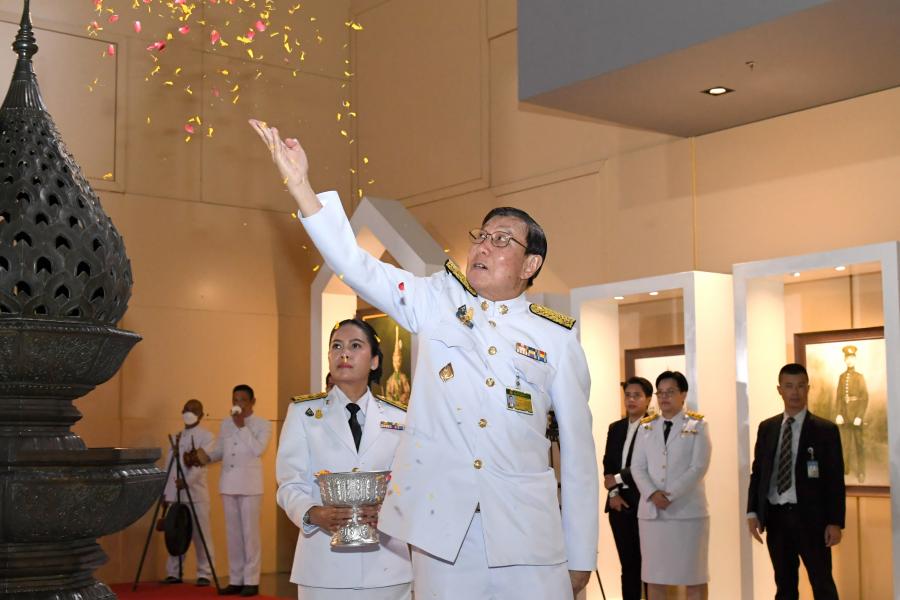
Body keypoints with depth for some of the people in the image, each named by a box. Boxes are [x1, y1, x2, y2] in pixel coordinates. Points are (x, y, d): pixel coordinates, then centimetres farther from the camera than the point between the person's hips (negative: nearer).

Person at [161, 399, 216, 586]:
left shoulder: (206, 436, 1)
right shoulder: (176, 436, 16)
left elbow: (202, 463, -13)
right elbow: (169, 466, 13)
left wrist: (187, 481, -26)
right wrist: (166, 493, 6)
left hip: (196, 494, -4)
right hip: (176, 495, 4)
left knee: (201, 535, -3)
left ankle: (204, 574, 1)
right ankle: (174, 573, 13)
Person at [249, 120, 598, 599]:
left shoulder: (557, 338, 4)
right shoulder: (436, 302, 7)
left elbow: (577, 448, 5)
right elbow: (357, 267, -3)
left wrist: (580, 556, 5)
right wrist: (298, 182, -13)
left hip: (527, 528, 0)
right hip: (440, 520, 1)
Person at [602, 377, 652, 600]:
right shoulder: (615, 428, 15)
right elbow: (607, 463, 11)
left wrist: (618, 478, -9)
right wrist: (613, 492, -4)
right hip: (620, 503, 6)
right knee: (628, 563, 9)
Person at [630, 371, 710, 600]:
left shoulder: (698, 425, 3)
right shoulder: (646, 427, 13)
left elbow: (699, 467, -7)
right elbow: (638, 467, 6)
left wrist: (670, 495, -15)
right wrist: (652, 494, -12)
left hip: (687, 510, -3)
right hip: (652, 510, 3)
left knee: (694, 577, 0)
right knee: (654, 577, 5)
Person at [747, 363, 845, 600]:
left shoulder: (826, 430, -1)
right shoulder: (766, 428, 10)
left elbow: (835, 480, -3)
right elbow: (757, 472, 11)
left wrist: (835, 522, -9)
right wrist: (752, 512, 1)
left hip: (810, 518, -3)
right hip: (776, 517, 4)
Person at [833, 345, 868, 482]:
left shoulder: (860, 377, -2)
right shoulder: (842, 377, 9)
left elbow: (865, 398, -7)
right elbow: (838, 397, 7)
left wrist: (859, 416, -14)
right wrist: (838, 414, -4)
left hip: (856, 414, -4)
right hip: (844, 413, 4)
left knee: (858, 444, -1)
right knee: (845, 442, 8)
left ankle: (860, 473, 2)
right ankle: (845, 470, 17)